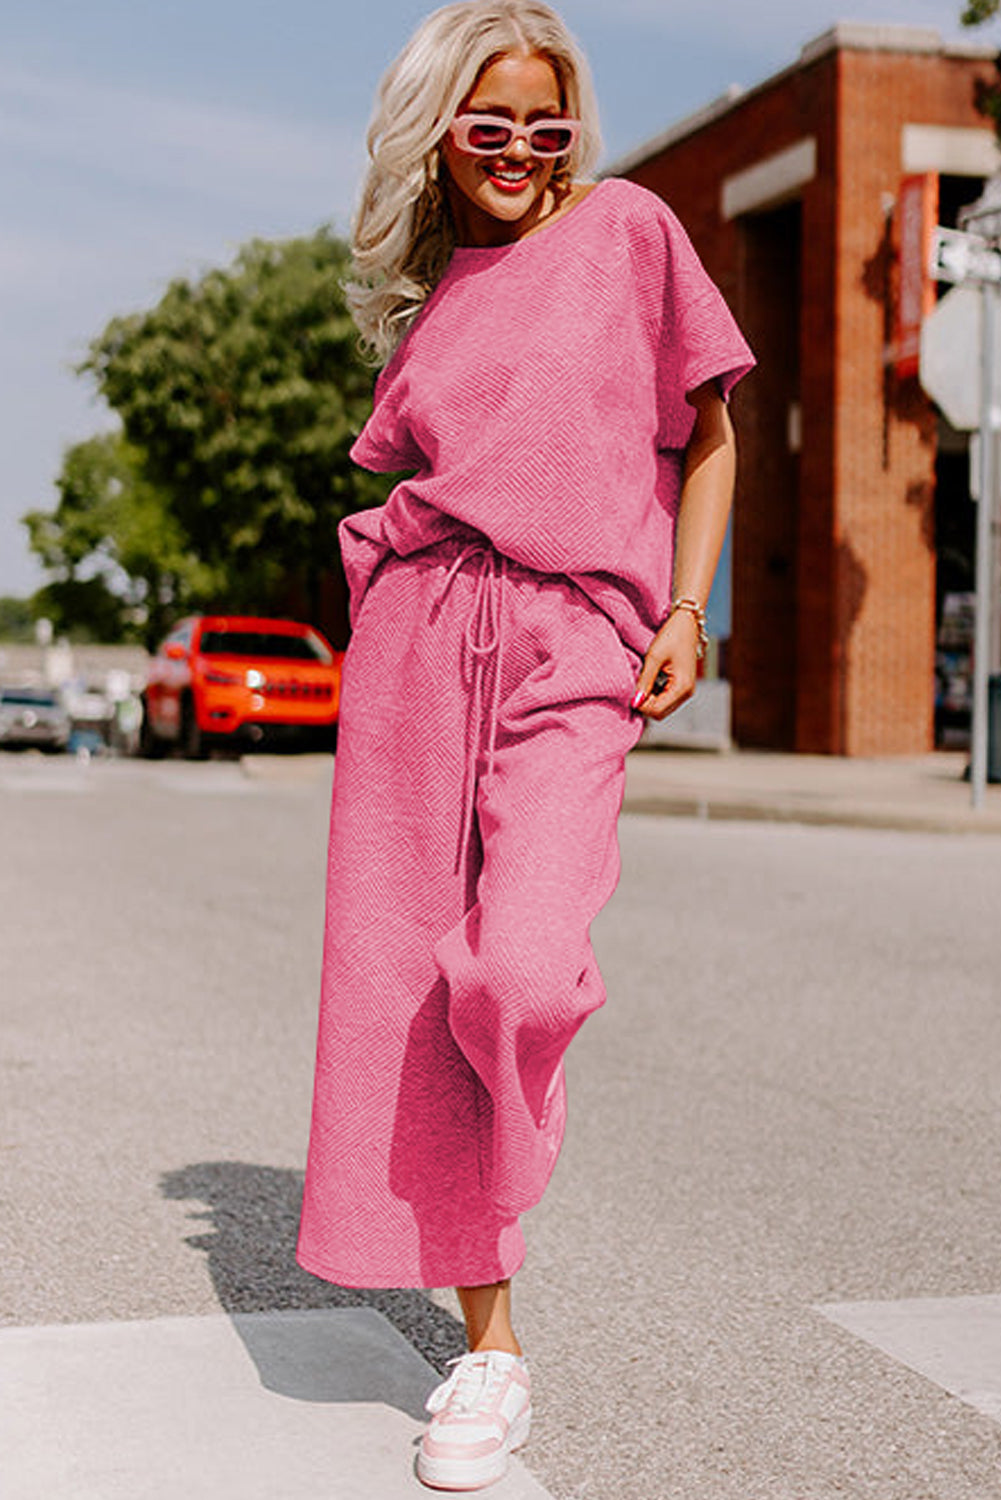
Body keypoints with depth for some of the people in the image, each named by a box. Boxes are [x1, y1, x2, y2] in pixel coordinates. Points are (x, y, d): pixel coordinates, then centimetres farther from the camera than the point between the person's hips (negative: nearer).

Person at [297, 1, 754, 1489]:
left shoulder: (630, 229, 10)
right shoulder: (431, 296, 19)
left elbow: (707, 434, 10)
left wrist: (686, 609, -1)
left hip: (574, 641, -3)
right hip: (417, 638, 4)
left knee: (524, 972, -23)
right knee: (405, 984, -2)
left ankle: (499, 1180, 11)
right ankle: (489, 1345, 10)